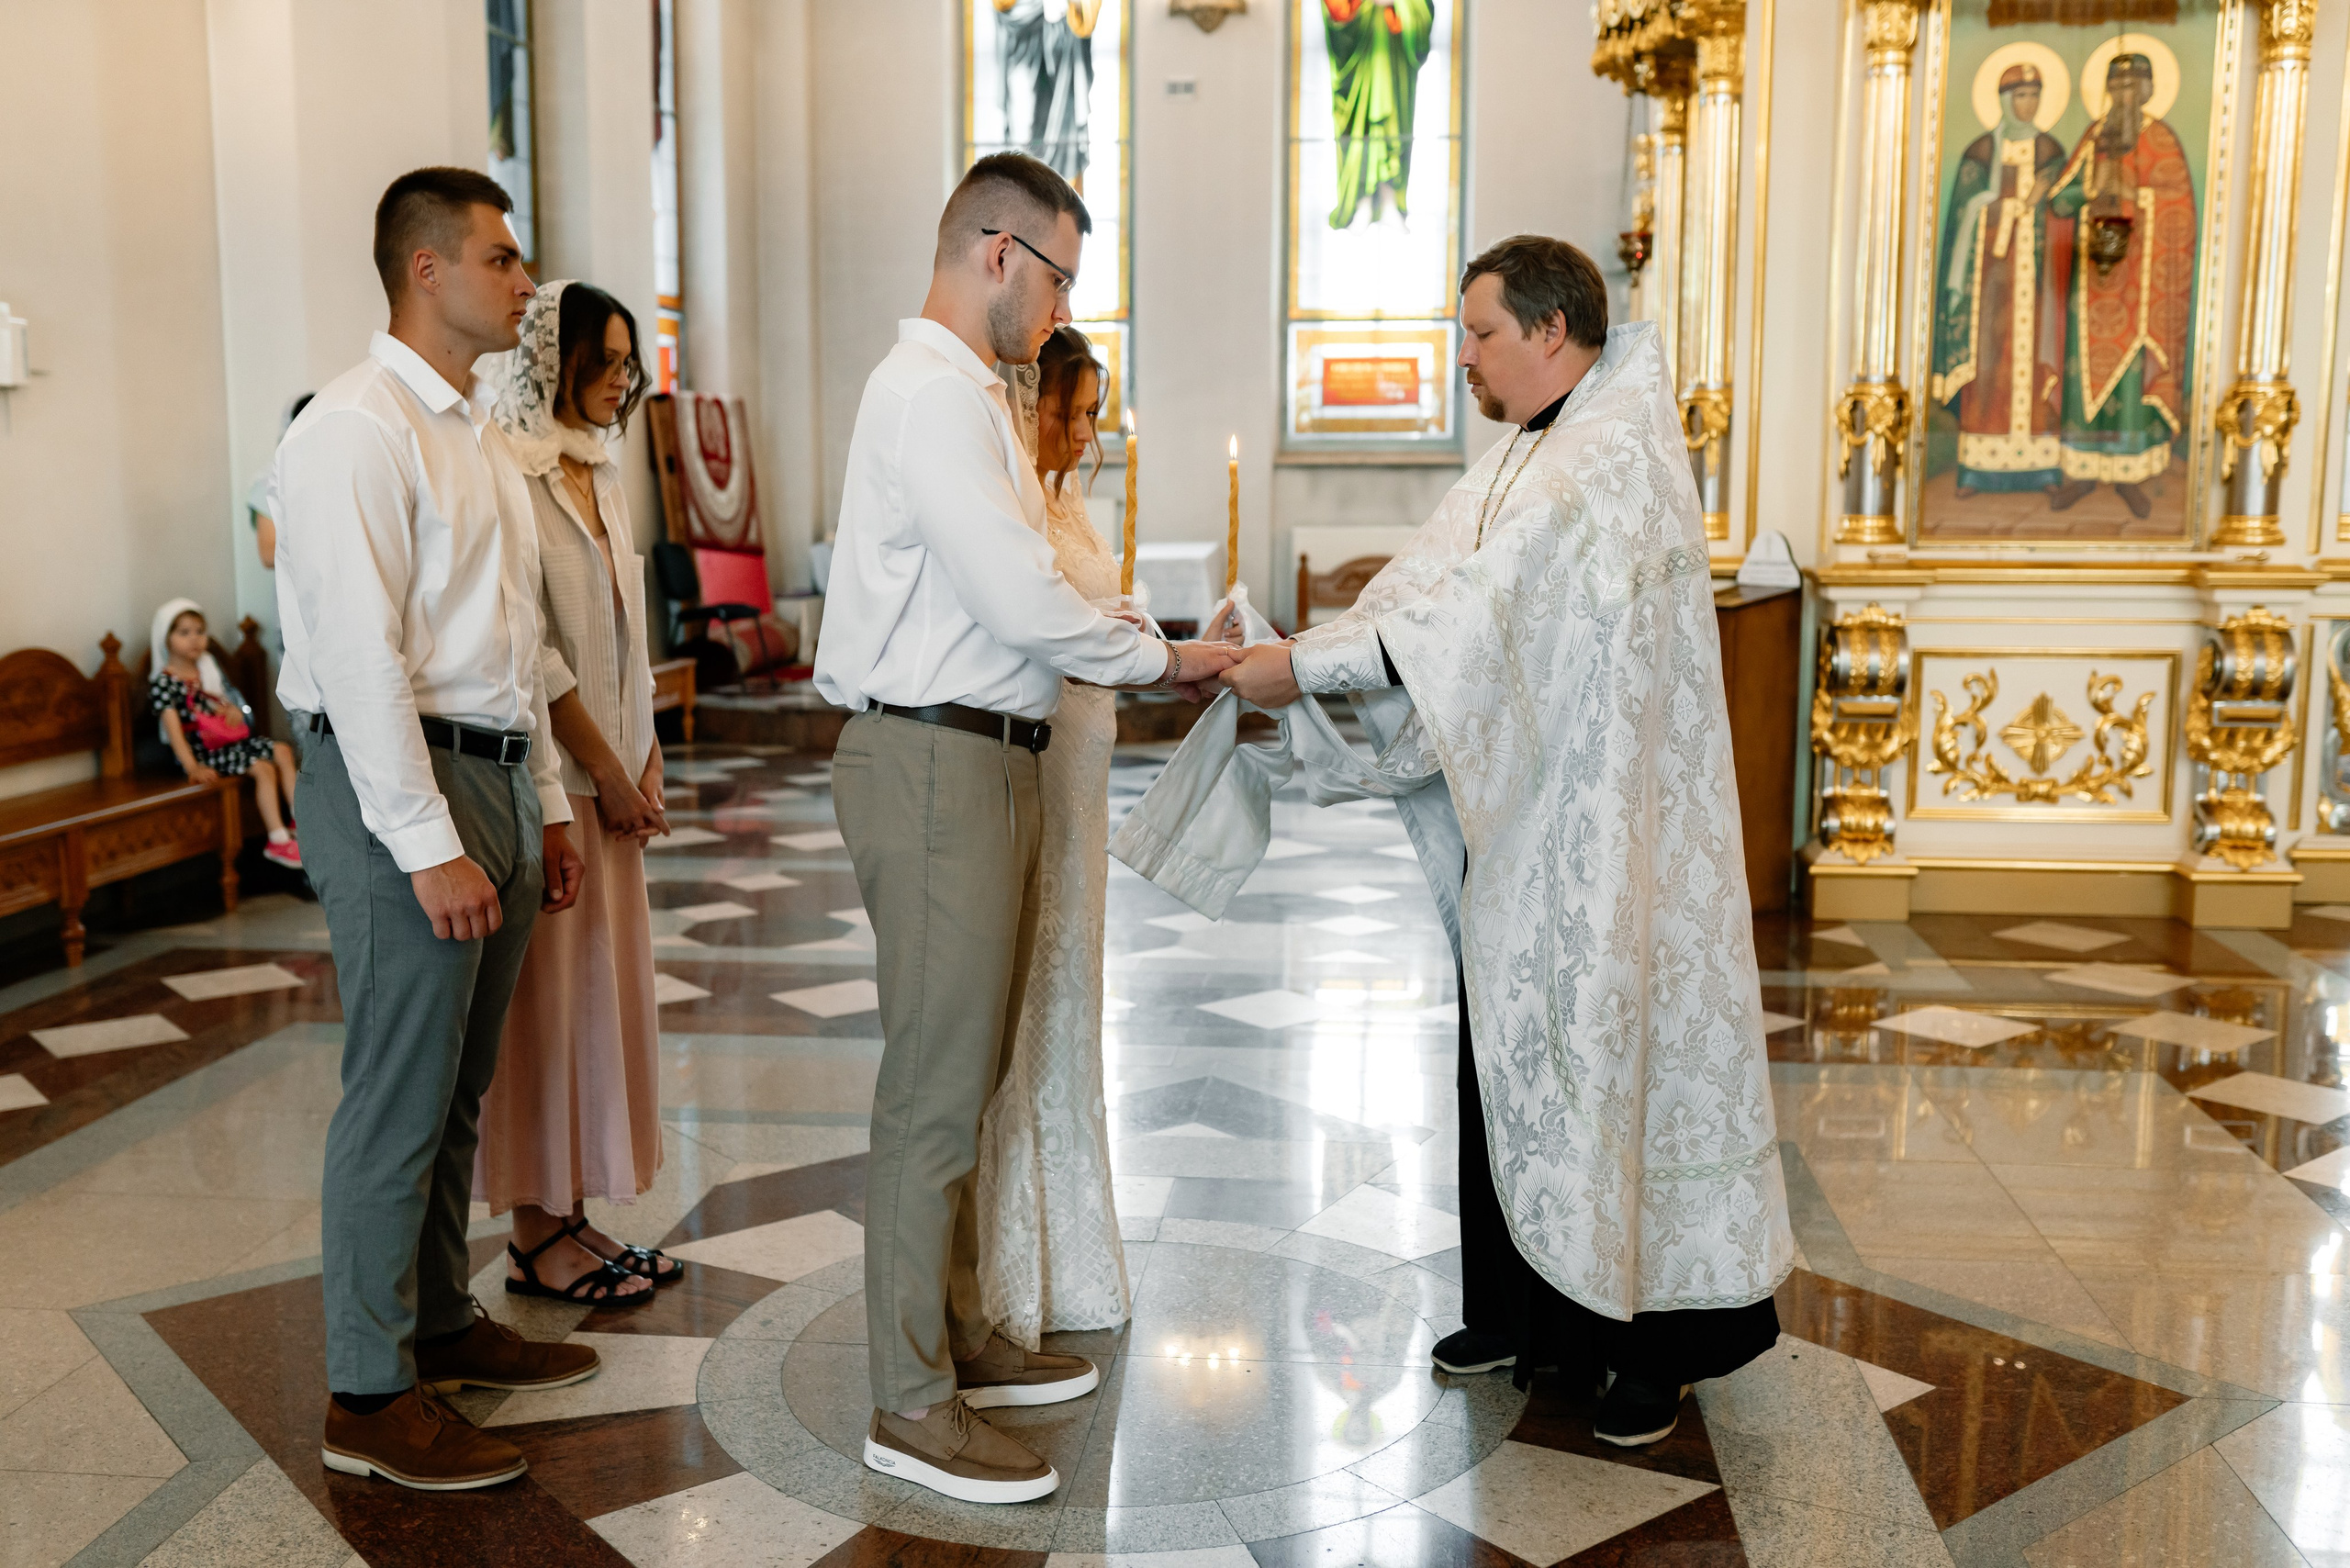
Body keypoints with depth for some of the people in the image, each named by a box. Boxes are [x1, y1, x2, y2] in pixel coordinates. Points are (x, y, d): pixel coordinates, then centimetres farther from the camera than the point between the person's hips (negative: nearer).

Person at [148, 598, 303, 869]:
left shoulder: (209, 667, 13)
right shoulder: (163, 682, -12)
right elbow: (173, 728, -20)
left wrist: (234, 709, 0)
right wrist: (193, 768, -29)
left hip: (230, 739, 8)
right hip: (202, 751, -8)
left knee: (282, 751, -7)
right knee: (263, 768, -23)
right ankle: (278, 841, -22)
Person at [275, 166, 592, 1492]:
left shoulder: (481, 435, 18)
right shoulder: (357, 431, -12)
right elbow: (363, 659, -19)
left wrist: (548, 806, 17)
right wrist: (430, 846, -21)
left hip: (494, 777, 9)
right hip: (398, 785, -9)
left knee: (462, 1085, 16)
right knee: (400, 1097, -3)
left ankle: (443, 1321, 31)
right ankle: (370, 1397, 9)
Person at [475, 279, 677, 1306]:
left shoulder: (600, 471, 15)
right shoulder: (507, 472, -12)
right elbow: (526, 647, -16)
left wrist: (646, 760, 6)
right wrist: (607, 770, -12)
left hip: (610, 773, 8)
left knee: (604, 984, 10)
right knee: (545, 990, -2)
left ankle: (572, 1213, 20)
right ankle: (535, 1232, 9)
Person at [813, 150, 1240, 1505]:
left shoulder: (972, 395, 19)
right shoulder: (931, 391, -14)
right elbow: (1023, 601, -20)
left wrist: (1148, 667, 12)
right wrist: (1161, 658, -7)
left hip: (985, 764, 11)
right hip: (934, 767, -11)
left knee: (968, 1075, 18)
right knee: (936, 1088, -3)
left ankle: (961, 1339, 32)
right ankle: (914, 1406, 8)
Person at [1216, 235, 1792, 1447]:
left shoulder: (1621, 457, -16)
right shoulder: (1523, 458, 15)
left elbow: (1485, 604, -26)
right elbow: (1422, 584, 8)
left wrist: (1306, 664, -26)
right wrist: (1294, 661, -6)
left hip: (1605, 834, -9)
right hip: (1521, 819, 9)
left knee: (1617, 1057, 0)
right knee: (1511, 1060, 14)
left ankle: (1665, 1340, 17)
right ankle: (1527, 1309, 29)